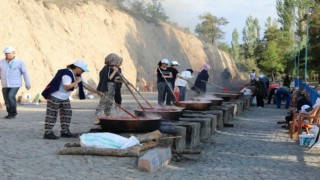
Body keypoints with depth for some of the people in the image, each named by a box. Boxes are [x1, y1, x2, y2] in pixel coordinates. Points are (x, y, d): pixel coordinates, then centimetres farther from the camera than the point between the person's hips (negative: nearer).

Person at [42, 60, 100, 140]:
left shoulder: (78, 76, 6)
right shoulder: (67, 74, -23)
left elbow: (85, 85, 8)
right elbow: (67, 87, -31)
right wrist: (77, 81, -23)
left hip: (65, 98, 10)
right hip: (55, 96, -10)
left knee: (67, 113, 8)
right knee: (52, 114, -7)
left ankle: (65, 131, 15)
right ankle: (47, 133, -5)